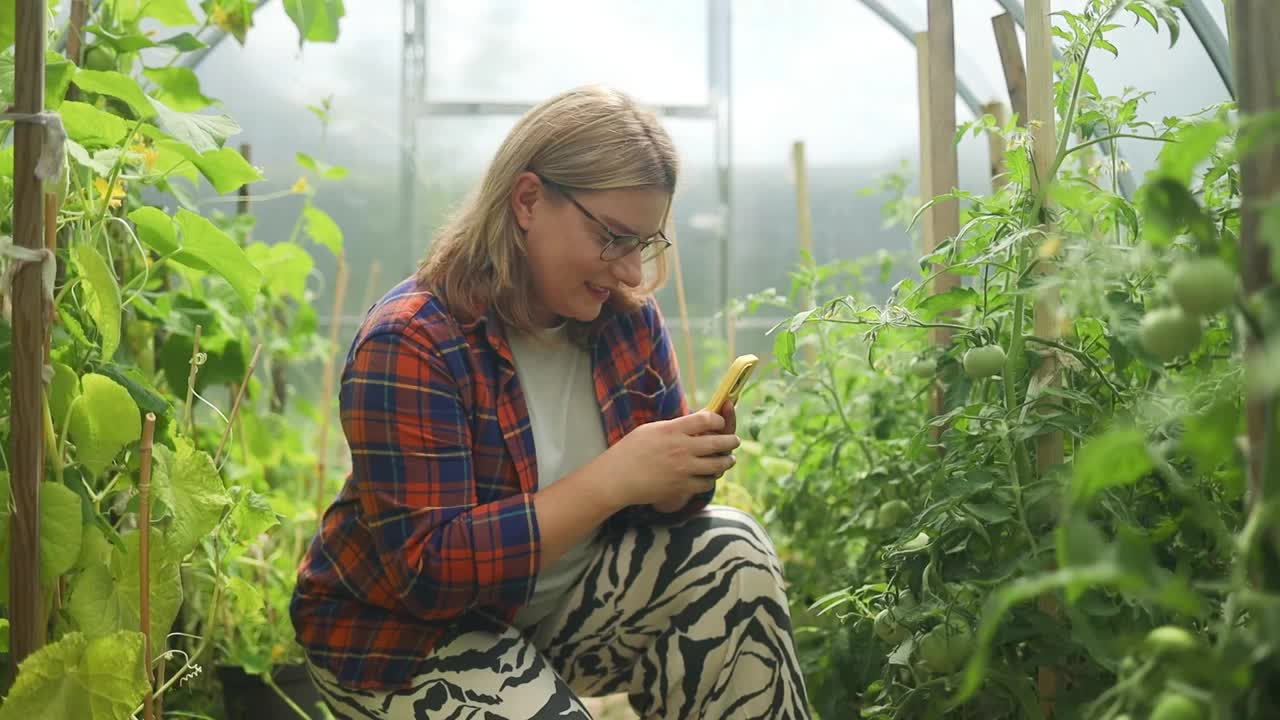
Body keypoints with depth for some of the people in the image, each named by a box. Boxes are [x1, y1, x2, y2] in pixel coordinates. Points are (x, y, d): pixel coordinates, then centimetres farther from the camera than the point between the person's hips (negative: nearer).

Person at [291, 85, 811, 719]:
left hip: (564, 594, 6)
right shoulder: (409, 345, -23)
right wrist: (612, 479, -33)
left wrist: (686, 472, -22)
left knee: (731, 556, -14)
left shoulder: (627, 317, -4)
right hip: (410, 633, -5)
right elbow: (426, 571, -29)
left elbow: (659, 500, 3)